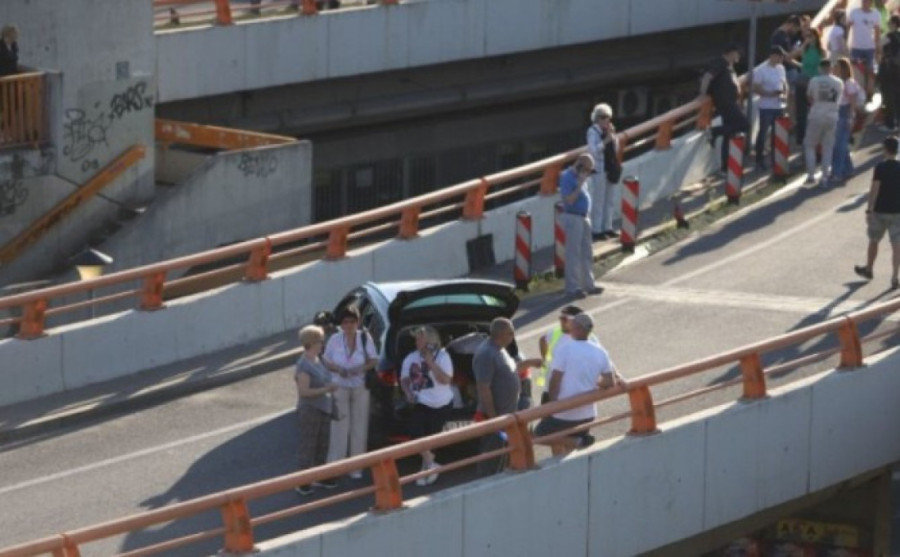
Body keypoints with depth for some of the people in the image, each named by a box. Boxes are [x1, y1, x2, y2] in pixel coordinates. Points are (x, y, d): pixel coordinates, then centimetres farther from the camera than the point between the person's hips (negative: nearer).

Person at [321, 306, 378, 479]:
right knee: (339, 426, -4)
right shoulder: (335, 340, -4)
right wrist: (337, 368, -17)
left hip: (360, 387, 1)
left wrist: (361, 368, -19)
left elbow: (374, 360, 0)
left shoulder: (365, 338, -4)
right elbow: (326, 361, 4)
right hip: (340, 387, -1)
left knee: (359, 427, 5)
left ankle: (356, 467, 14)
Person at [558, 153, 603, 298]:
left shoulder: (580, 177, 11)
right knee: (573, 254, -5)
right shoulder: (567, 177, -15)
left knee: (587, 253, 14)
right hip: (573, 218, -9)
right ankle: (572, 288, 0)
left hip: (584, 217, 9)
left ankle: (588, 284, 22)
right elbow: (569, 200, -23)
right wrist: (580, 184, -23)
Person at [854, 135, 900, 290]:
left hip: (880, 211, -2)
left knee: (873, 241, 18)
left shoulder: (880, 168, -11)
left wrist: (869, 209, -10)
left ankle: (868, 269, 35)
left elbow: (874, 190, -14)